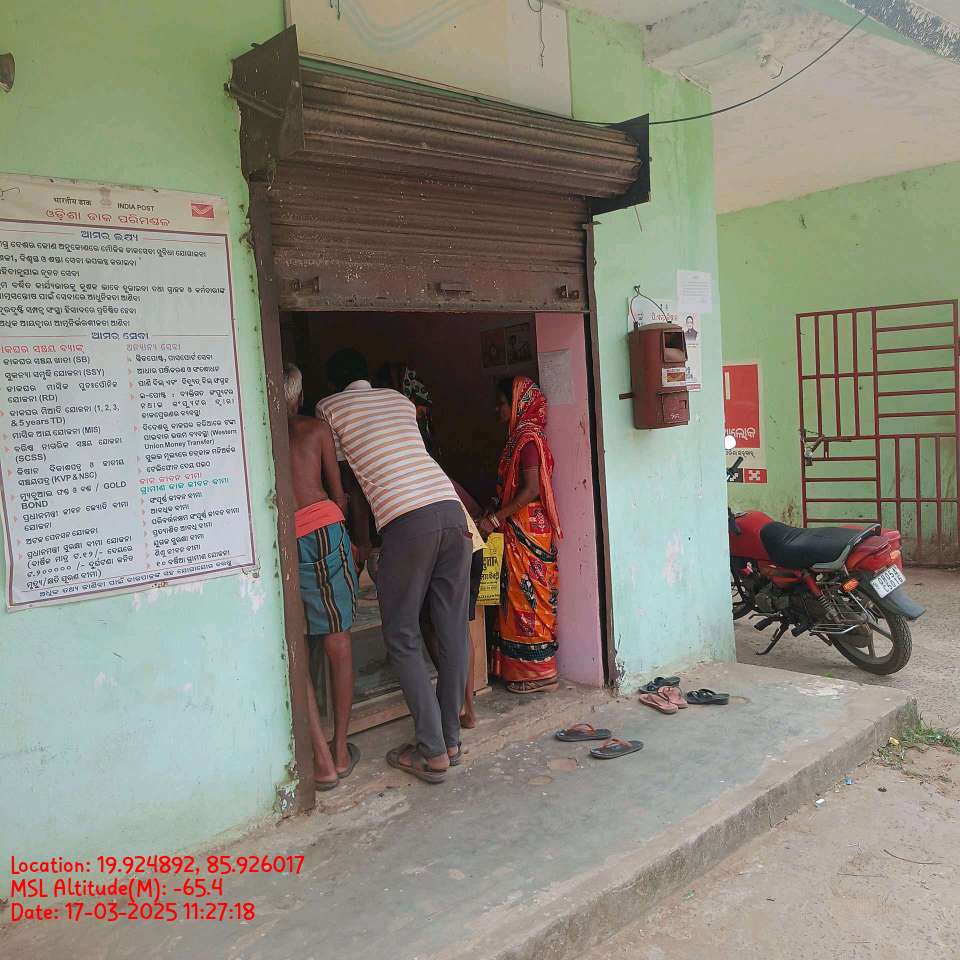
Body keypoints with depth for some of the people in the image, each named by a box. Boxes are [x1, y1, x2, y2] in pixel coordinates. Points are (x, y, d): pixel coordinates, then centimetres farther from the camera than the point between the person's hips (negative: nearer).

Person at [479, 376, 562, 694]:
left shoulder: (528, 438, -15)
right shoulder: (521, 437, 15)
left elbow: (531, 489, -22)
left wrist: (495, 519, -22)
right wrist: (492, 515, 15)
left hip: (528, 534, -10)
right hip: (518, 533, 10)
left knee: (528, 598, -3)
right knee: (520, 598, 13)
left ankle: (537, 673, 6)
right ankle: (524, 669, 21)